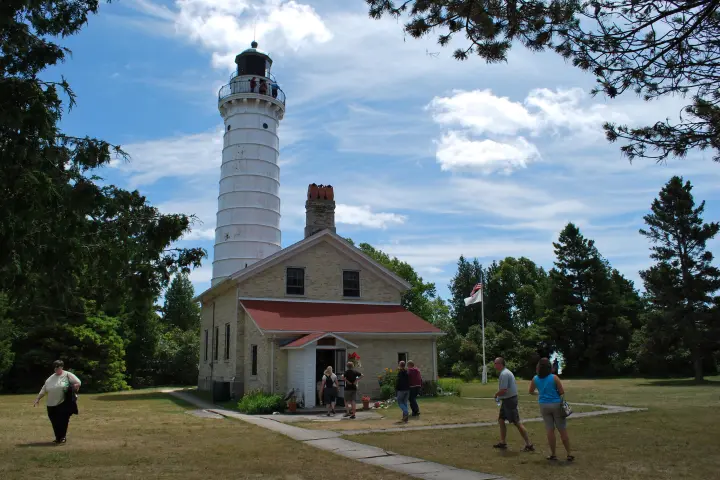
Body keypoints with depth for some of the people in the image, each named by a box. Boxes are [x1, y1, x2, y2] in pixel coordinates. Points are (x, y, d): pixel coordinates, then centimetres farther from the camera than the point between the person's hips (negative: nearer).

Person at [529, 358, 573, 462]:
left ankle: (553, 454, 13)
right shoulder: (554, 378, -12)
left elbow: (531, 392, 12)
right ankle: (569, 454, 9)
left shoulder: (535, 379, -2)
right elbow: (562, 392, -10)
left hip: (544, 405, 2)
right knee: (563, 430, 5)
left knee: (550, 431, 8)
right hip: (556, 404, -2)